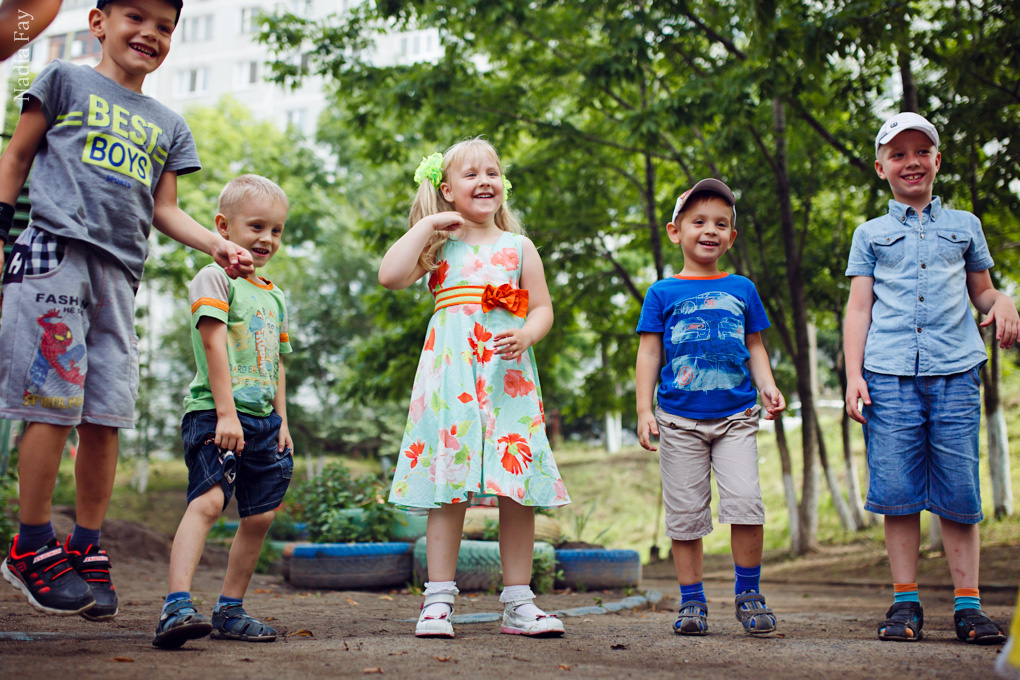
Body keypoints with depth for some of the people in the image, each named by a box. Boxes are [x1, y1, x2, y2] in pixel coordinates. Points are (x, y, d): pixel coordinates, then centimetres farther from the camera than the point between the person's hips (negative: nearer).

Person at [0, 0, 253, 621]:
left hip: (119, 271, 4)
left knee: (105, 417, 1)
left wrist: (217, 244, 2)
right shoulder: (66, 81, 12)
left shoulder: (167, 124, 23)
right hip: (54, 250, -4)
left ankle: (86, 550, 13)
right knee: (53, 406, -9)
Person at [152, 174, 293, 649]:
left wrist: (282, 421, 16)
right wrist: (226, 413, -20)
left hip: (262, 419, 8)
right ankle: (176, 606, -31)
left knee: (259, 516, 6)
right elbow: (213, 345, -13)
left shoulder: (275, 297, 21)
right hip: (215, 414, -8)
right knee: (207, 500, -23)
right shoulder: (214, 278, -3)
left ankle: (230, 609, 17)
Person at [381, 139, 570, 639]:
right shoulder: (438, 245, 10)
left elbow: (543, 308, 12)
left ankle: (518, 604, 8)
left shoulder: (519, 247, 14)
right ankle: (438, 601, 3)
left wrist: (525, 336, -9)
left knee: (518, 492, 0)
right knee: (449, 488, -4)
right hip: (450, 373, -2)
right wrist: (427, 224, -2)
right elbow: (390, 276, -7)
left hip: (509, 377, 2)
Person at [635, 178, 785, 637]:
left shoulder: (742, 289, 12)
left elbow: (754, 346, 16)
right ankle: (692, 602, 13)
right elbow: (649, 352, 4)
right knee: (685, 511, 2)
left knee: (745, 500, -12)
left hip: (735, 417, 1)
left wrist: (768, 387, -1)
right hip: (680, 420, -1)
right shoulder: (663, 293, 6)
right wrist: (644, 410, -4)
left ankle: (748, 593, 4)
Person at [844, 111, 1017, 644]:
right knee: (898, 490, -4)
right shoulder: (870, 234, 17)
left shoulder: (964, 226, 20)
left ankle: (968, 604, 3)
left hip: (954, 370, 1)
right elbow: (859, 308, 12)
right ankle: (905, 603, 5)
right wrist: (854, 375, 1)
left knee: (959, 490, -3)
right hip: (889, 374, 0)